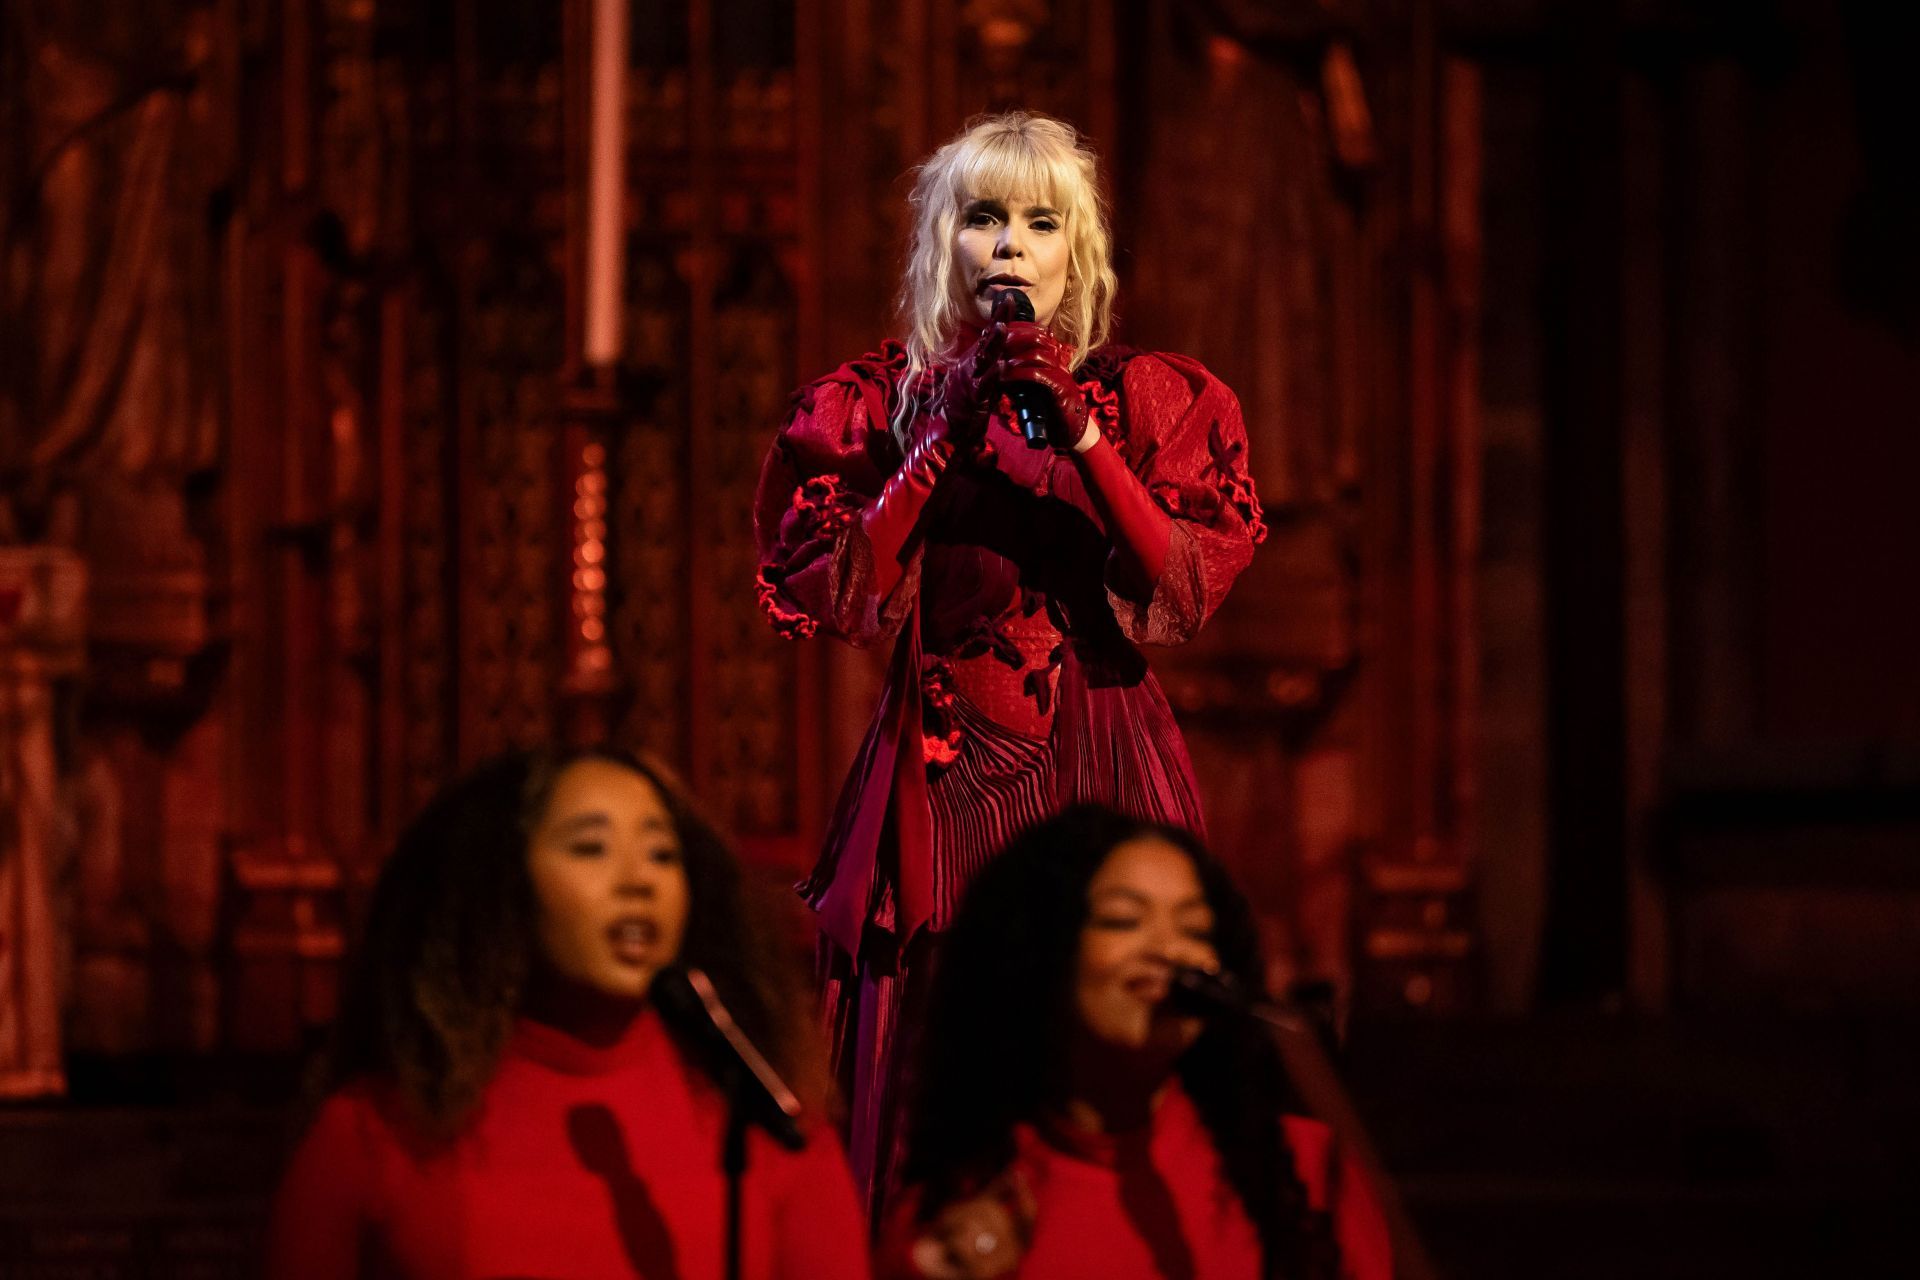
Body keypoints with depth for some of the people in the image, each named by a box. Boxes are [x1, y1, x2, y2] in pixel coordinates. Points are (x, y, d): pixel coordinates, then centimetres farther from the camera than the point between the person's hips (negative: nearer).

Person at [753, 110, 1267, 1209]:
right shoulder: (876, 405, 8)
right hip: (944, 777, 0)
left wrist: (1084, 441, -13)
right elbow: (830, 601, -4)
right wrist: (942, 440, -10)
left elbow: (1186, 595, -4)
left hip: (1105, 774, 0)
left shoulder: (1152, 400, 8)